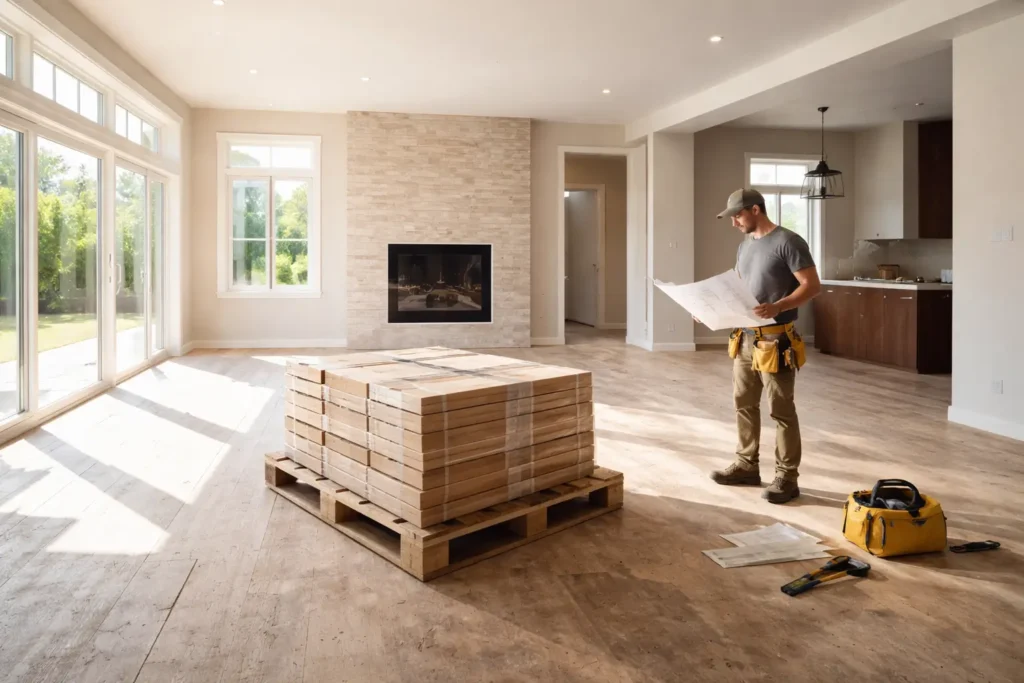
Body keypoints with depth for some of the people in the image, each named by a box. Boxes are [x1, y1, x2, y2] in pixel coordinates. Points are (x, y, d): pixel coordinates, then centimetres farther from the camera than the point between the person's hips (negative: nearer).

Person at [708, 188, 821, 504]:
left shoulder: (788, 242, -11)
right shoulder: (744, 246, 14)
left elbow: (812, 285, -15)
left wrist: (777, 307, -30)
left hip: (775, 341, -8)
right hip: (745, 338, 8)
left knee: (781, 411, 0)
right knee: (744, 404, 14)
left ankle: (787, 477, 11)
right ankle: (746, 466, 27)